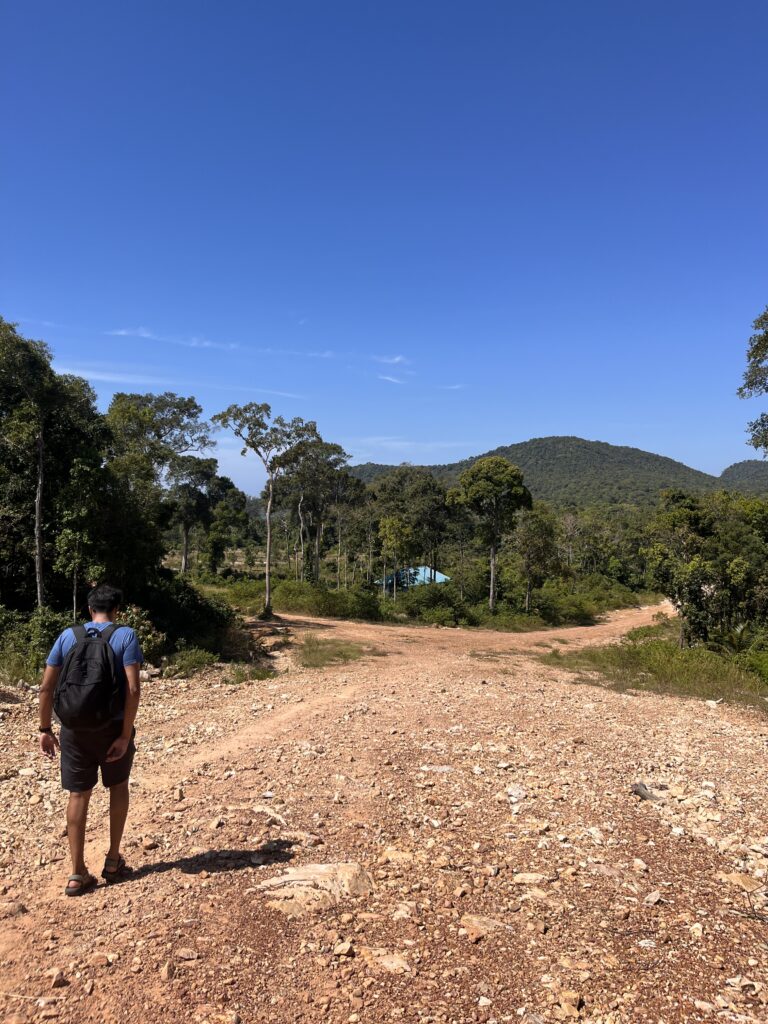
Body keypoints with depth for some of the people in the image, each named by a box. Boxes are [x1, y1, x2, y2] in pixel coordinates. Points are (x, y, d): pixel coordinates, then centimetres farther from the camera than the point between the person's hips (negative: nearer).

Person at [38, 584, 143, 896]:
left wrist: (45, 730, 8)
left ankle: (78, 874, 14)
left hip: (75, 728, 2)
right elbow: (133, 689, -17)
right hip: (112, 727, -2)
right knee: (118, 787, 19)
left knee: (78, 794, 12)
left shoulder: (68, 636, 2)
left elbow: (46, 687, 0)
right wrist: (126, 734, -12)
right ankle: (113, 861, 25)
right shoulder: (126, 636, -8)